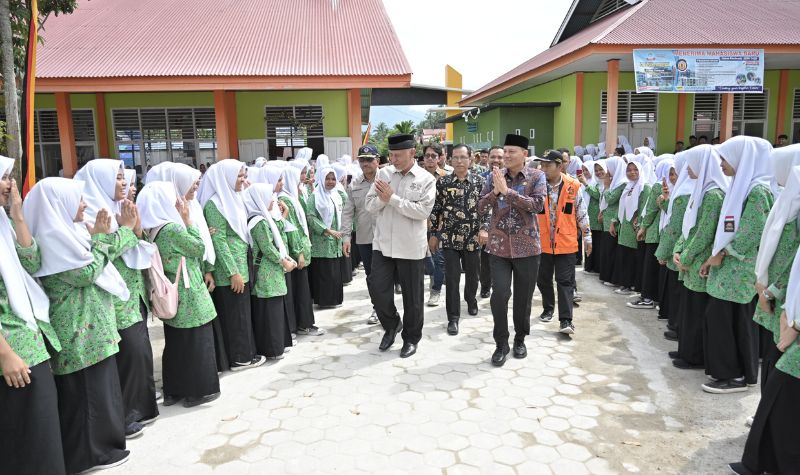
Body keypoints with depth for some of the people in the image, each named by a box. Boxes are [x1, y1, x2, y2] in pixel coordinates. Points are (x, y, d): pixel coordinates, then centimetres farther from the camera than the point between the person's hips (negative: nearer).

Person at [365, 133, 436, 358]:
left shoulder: (426, 179, -6)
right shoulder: (383, 174, 5)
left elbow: (423, 211, -18)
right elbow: (369, 205, 3)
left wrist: (392, 198, -19)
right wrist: (381, 198, -19)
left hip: (410, 247, -3)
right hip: (383, 244, 3)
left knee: (412, 295, 8)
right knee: (377, 288, 2)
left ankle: (411, 338, 27)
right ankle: (391, 325, 29)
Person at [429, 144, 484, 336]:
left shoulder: (479, 181, 1)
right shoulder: (443, 182, 0)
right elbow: (436, 210, 4)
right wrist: (433, 235, 3)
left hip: (473, 237, 1)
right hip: (450, 238, -1)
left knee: (472, 275, 15)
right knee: (452, 279, -2)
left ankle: (471, 301, 44)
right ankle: (453, 317, 8)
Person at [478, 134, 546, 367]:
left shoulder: (537, 176, -3)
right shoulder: (495, 176, 3)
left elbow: (538, 205, -18)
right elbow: (481, 208, 1)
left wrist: (507, 191, -21)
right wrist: (495, 191, -17)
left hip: (527, 245, -1)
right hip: (499, 245, 1)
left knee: (523, 296, 9)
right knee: (499, 294, -7)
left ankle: (520, 339, 30)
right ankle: (501, 343, 9)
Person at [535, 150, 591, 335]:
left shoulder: (573, 186, -5)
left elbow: (582, 214, 4)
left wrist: (587, 237, 8)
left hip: (566, 242, -2)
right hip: (542, 242, 2)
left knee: (565, 281, -2)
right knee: (543, 279, 14)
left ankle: (565, 320, 1)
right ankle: (548, 309, 35)